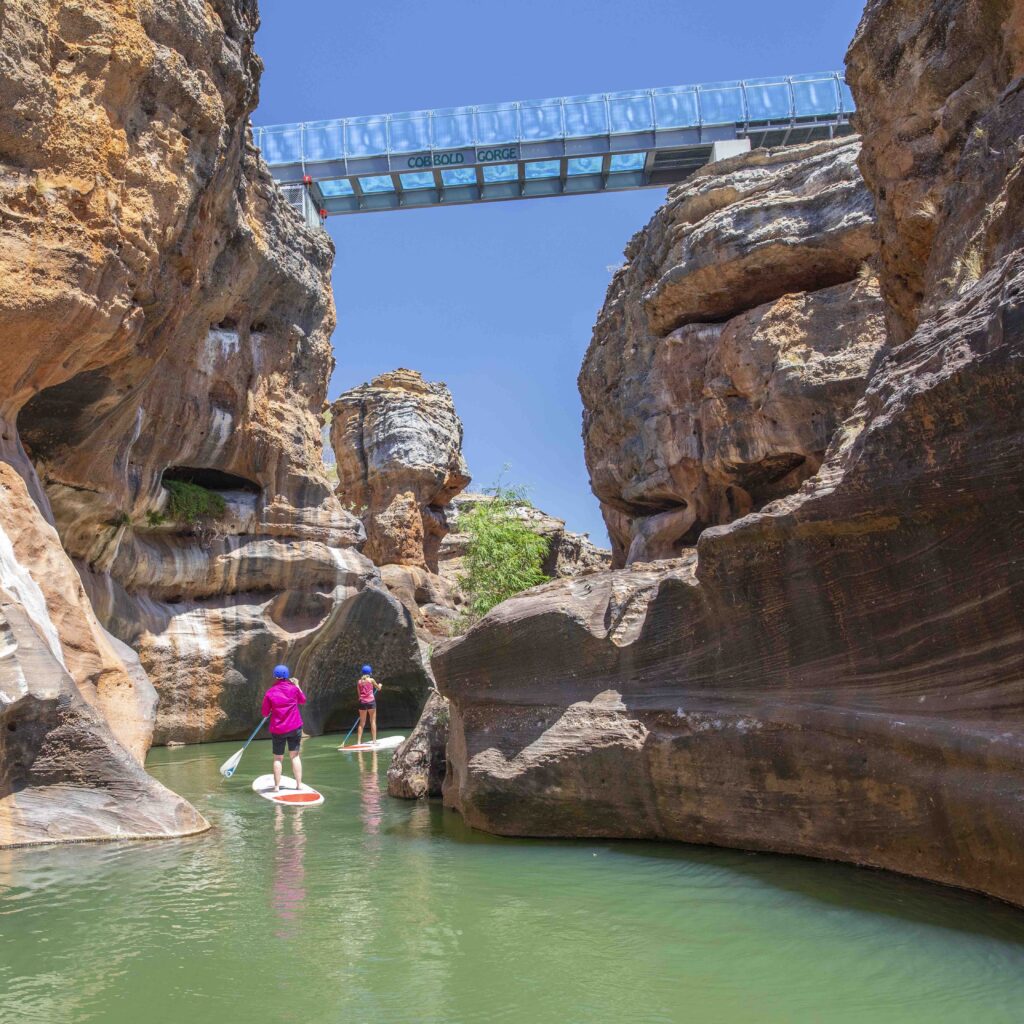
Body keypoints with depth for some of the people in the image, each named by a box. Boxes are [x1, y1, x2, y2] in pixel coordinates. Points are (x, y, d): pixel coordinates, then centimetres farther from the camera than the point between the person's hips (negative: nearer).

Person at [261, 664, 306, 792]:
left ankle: (277, 786, 8)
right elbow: (303, 700, 14)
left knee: (278, 758, 9)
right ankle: (299, 784, 8)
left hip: (277, 730, -1)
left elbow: (265, 713, -1)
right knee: (295, 755, 10)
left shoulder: (270, 693, -8)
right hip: (295, 727, 1)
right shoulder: (294, 689, -6)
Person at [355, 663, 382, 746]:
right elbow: (378, 688, 14)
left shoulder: (359, 681, 10)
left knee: (362, 723, 8)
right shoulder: (371, 680, 1)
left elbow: (359, 694, 12)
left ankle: (358, 741, 3)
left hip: (362, 702, 3)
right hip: (371, 702, -3)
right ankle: (374, 740, -2)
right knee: (373, 721, 2)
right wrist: (380, 685, 35)